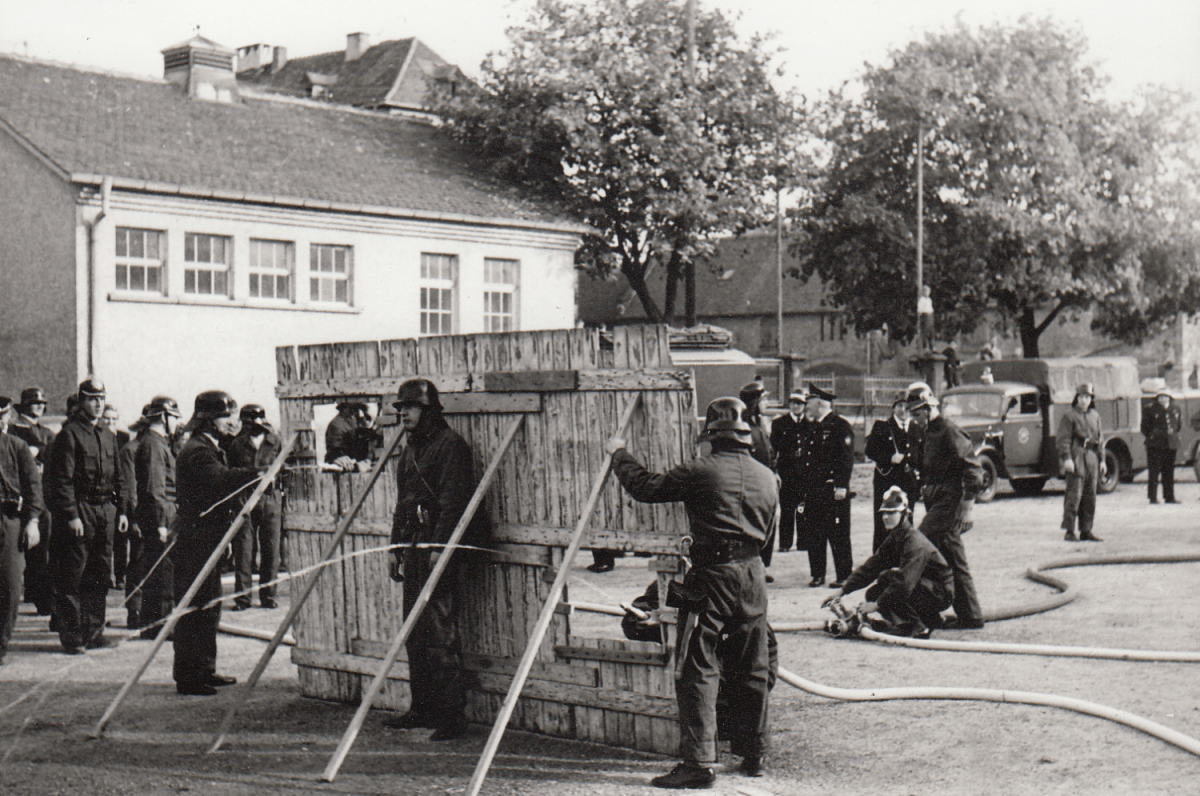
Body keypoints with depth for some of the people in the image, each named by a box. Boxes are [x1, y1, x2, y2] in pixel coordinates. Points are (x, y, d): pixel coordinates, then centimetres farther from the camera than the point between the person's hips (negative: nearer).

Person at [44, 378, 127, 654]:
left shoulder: (108, 436, 15)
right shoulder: (69, 434, -7)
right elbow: (62, 480, -12)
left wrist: (121, 510, 13)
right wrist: (71, 515, -17)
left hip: (105, 511, 7)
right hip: (79, 510, -7)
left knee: (100, 575, 10)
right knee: (71, 578, -3)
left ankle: (93, 632, 18)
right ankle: (71, 637, 2)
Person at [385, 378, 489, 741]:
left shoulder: (450, 444, -9)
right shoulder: (411, 449, 20)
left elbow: (453, 501, -16)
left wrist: (439, 547, -21)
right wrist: (396, 547, 19)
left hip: (439, 549, -9)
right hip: (414, 549, 9)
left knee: (439, 632, -11)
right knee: (415, 631, 11)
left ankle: (453, 715, -8)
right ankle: (422, 708, 19)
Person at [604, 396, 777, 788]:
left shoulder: (700, 472, -11)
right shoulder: (767, 477, 8)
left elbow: (646, 487, -4)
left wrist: (619, 454, 12)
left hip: (711, 577, -6)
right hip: (753, 574, 6)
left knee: (698, 671, -3)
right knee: (751, 671, 15)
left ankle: (699, 761, -6)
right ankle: (756, 755, 23)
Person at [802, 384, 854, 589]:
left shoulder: (840, 426, -7)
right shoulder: (812, 427, 17)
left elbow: (847, 457, -13)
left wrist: (842, 486, -18)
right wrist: (804, 487, 14)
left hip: (833, 490, -7)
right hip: (813, 491, 7)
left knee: (838, 534, -3)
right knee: (814, 533, 8)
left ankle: (844, 575, 5)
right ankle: (817, 574, 15)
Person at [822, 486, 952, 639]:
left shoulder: (915, 542, -24)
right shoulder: (893, 539, 5)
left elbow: (905, 581, -32)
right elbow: (870, 567, 3)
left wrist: (877, 605, -29)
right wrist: (842, 591, -5)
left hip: (941, 594, -9)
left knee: (890, 577, -27)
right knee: (873, 593, -1)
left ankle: (919, 627, -15)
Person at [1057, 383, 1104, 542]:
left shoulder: (1095, 416, 16)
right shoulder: (1069, 415, -3)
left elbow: (1099, 438, 21)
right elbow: (1063, 439, -9)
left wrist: (1101, 460, 17)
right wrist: (1066, 458, -19)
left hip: (1092, 457, 6)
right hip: (1076, 458, -6)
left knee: (1090, 496, 7)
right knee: (1074, 494, -9)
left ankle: (1086, 531, 14)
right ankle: (1068, 531, -6)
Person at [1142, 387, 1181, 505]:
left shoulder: (1175, 409, 11)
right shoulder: (1150, 409, -2)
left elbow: (1179, 424, 22)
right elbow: (1144, 426, 0)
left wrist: (1174, 433, 10)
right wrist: (1151, 437, -7)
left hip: (1171, 445, 5)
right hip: (1155, 446, -5)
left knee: (1169, 472, 9)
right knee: (1154, 472, -5)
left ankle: (1169, 497, 16)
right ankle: (1153, 497, -1)